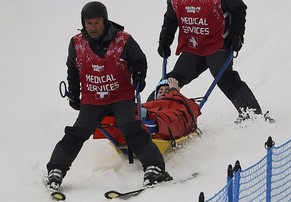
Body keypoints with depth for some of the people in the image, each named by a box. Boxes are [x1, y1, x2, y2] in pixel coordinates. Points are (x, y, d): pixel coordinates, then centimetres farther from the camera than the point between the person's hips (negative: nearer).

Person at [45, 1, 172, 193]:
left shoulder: (123, 41, -13)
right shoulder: (77, 44, -5)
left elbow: (139, 61, 7)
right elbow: (73, 70, 15)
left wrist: (139, 78, -5)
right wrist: (73, 95, 17)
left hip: (122, 97, -2)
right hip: (91, 101, 2)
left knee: (132, 130, -22)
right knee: (77, 134, -9)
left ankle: (154, 168, -23)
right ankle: (56, 171, -3)